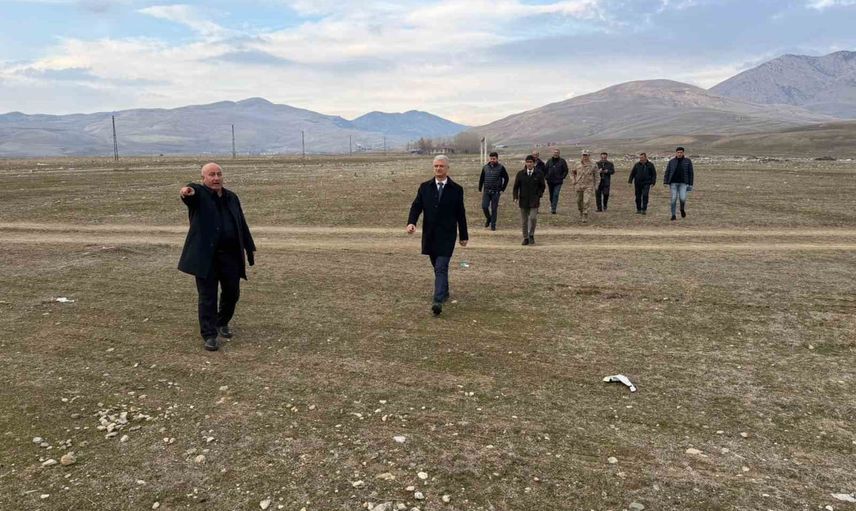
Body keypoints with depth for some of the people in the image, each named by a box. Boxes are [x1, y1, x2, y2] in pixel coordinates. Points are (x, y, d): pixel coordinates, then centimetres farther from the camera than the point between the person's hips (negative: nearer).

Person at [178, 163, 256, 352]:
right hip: (206, 256, -4)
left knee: (232, 293, 12)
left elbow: (242, 224, 18)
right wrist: (188, 191, -54)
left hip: (231, 256, 5)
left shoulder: (232, 197, 12)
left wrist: (250, 248, 17)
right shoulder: (199, 194, -3)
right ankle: (209, 335, 8)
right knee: (207, 297, 0)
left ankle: (222, 323, 36)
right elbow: (193, 190, -29)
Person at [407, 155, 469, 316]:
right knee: (437, 267, 16)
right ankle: (444, 292, 36)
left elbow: (460, 214, 3)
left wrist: (463, 236, 7)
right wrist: (411, 222, -18)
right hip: (430, 235, 4)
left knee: (441, 268, -13)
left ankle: (438, 301, -19)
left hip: (447, 235, -4)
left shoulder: (456, 189, -1)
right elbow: (416, 206, 2)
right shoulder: (425, 187, 6)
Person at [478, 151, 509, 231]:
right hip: (486, 191, 2)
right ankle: (488, 218, 20)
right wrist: (480, 189, 9)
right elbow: (481, 179, 14)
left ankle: (493, 225, 11)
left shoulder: (501, 168, -2)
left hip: (496, 192, -2)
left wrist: (502, 189, -3)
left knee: (494, 209, 0)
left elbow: (506, 179, 2)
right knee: (484, 206, -7)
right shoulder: (485, 167, 6)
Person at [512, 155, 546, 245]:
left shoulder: (539, 174, 1)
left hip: (534, 200, -2)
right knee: (524, 221, 5)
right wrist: (516, 197, -5)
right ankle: (525, 238, 16)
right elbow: (516, 186, 6)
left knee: (533, 218, -14)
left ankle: (531, 235, 6)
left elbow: (542, 186, 7)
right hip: (523, 200, 2)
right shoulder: (520, 173, 3)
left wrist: (538, 196, -5)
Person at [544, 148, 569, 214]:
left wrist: (562, 177, -5)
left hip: (558, 181, -3)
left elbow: (566, 170, 2)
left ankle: (553, 208, -12)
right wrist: (546, 177, 2)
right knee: (551, 195, 12)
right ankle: (552, 206, 30)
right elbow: (545, 170, 14)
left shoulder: (562, 161, 0)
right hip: (550, 181, 3)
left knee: (556, 195, -11)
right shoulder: (549, 161, 9)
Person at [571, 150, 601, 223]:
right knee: (579, 201, 13)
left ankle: (585, 216, -9)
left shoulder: (593, 165, -3)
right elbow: (574, 173, 20)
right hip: (579, 186, 3)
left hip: (588, 187, -3)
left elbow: (597, 176, 4)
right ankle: (581, 212, 38)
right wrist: (574, 183, 13)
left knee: (587, 201, -14)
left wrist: (596, 186, -1)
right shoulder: (577, 165, 4)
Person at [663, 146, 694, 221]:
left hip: (683, 184, -1)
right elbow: (667, 172, 4)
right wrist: (665, 182, -9)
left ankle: (682, 209, 16)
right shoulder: (671, 161, 5)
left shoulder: (688, 161, 3)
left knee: (683, 198, -15)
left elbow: (690, 173, 5)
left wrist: (690, 184, 1)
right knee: (674, 199, -6)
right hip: (674, 183, 1)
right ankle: (673, 215, 5)